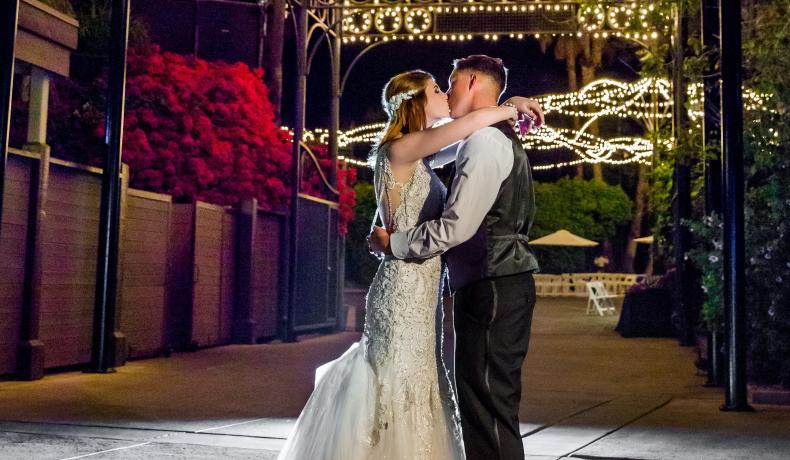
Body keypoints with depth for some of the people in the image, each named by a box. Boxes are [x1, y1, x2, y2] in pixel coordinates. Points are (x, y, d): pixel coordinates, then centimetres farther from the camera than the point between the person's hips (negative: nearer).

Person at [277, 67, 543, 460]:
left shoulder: (418, 158, 14)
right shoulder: (398, 150, -12)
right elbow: (469, 123, -24)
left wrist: (505, 113, 12)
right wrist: (510, 108, -6)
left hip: (422, 289, 9)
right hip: (404, 289, -9)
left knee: (419, 384, 14)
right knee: (400, 390, -3)